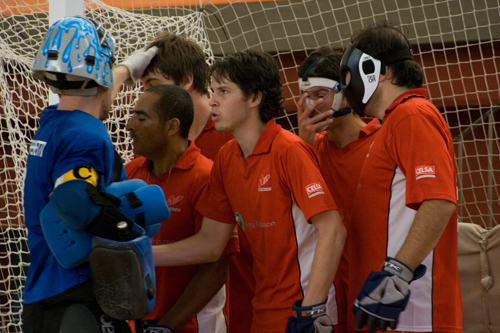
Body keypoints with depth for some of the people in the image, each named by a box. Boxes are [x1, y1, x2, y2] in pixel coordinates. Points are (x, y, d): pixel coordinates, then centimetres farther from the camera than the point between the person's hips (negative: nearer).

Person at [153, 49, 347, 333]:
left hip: (300, 309, -7)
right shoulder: (226, 158, 7)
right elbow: (211, 243, 10)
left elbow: (332, 230, -20)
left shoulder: (289, 151, -14)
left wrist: (312, 309, -24)